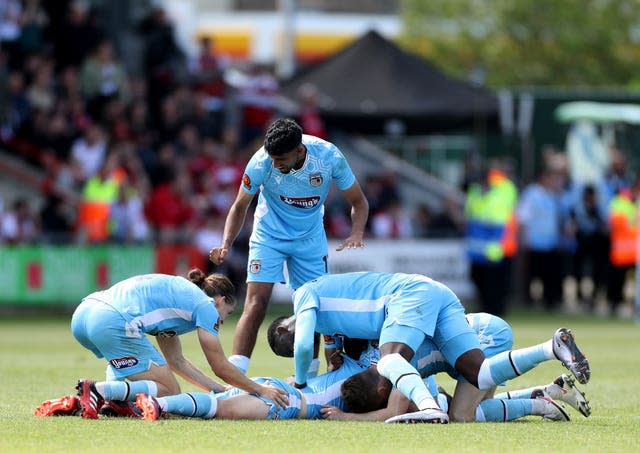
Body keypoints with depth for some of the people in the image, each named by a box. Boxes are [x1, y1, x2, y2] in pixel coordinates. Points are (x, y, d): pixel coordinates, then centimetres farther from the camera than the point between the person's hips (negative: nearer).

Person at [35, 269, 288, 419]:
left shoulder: (176, 292, 35)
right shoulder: (205, 305, 11)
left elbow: (176, 361, 39)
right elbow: (221, 368, 13)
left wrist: (219, 390, 38)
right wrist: (260, 390, 26)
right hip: (112, 322, -9)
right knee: (170, 391, 1)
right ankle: (101, 391, -19)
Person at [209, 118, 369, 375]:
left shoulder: (329, 156, -24)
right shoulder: (261, 163, -26)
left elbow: (358, 202, -10)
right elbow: (239, 206, -9)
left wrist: (356, 234, -29)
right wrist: (225, 245, -24)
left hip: (310, 238, 2)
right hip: (269, 235, -2)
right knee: (256, 303, -16)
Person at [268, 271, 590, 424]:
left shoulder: (305, 294, 8)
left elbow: (304, 345, -5)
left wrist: (300, 383, 12)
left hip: (412, 292, -8)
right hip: (438, 292, 8)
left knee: (390, 359, -27)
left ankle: (429, 408, -57)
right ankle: (553, 347, -23)